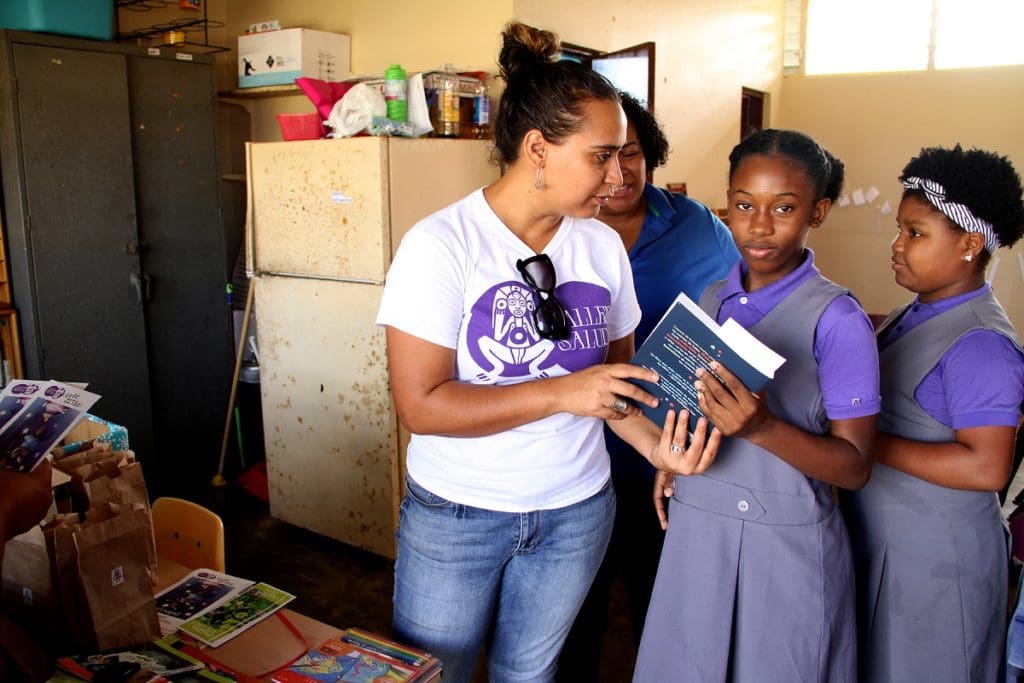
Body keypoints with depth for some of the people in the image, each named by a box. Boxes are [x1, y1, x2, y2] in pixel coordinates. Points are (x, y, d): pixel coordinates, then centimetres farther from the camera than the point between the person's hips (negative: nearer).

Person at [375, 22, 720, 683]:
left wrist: (657, 444, -16)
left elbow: (616, 375, 3)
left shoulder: (603, 246, -3)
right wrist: (561, 392, -28)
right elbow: (421, 404, -22)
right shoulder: (441, 244, -18)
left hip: (576, 513, 4)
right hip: (456, 515, -3)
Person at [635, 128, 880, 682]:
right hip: (694, 528, 5)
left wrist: (760, 427, -28)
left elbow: (854, 466, -13)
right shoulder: (711, 300, 4)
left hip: (787, 544, -4)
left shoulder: (837, 318, -12)